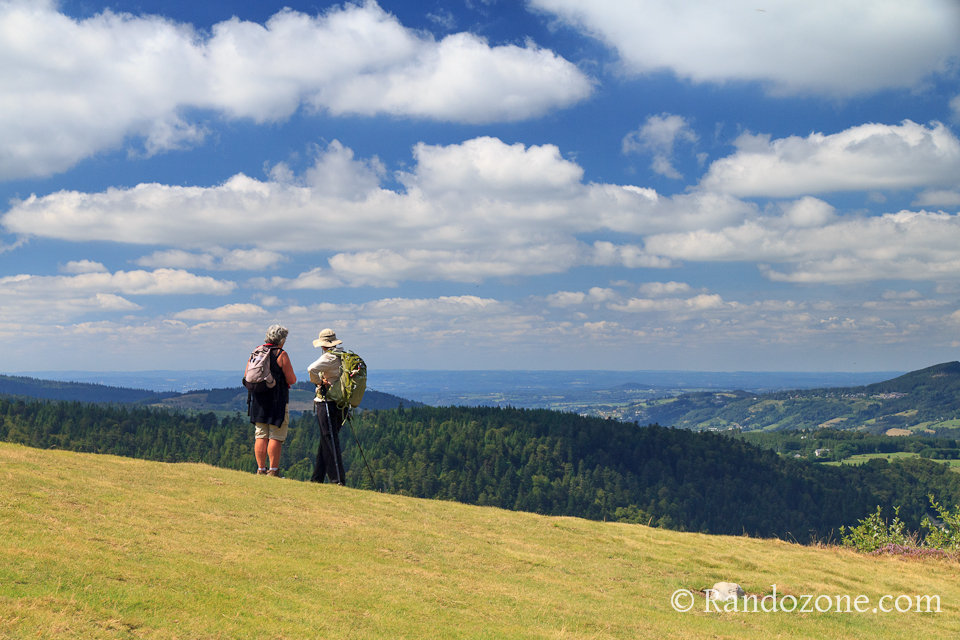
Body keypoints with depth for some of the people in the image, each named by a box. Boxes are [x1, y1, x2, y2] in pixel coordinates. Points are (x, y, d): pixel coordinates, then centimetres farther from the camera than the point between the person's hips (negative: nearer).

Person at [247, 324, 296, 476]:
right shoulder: (281, 355, -9)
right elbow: (292, 380, -10)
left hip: (257, 400, 6)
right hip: (276, 401, -6)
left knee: (260, 436, 10)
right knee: (276, 437, -1)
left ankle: (261, 469, 12)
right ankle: (273, 470, -2)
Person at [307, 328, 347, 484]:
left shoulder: (329, 357, -14)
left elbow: (312, 369, -29)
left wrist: (318, 381, -10)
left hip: (326, 402, -8)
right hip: (339, 404, 8)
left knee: (330, 440, -6)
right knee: (325, 440, 14)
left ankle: (338, 480, -7)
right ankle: (317, 478, 21)